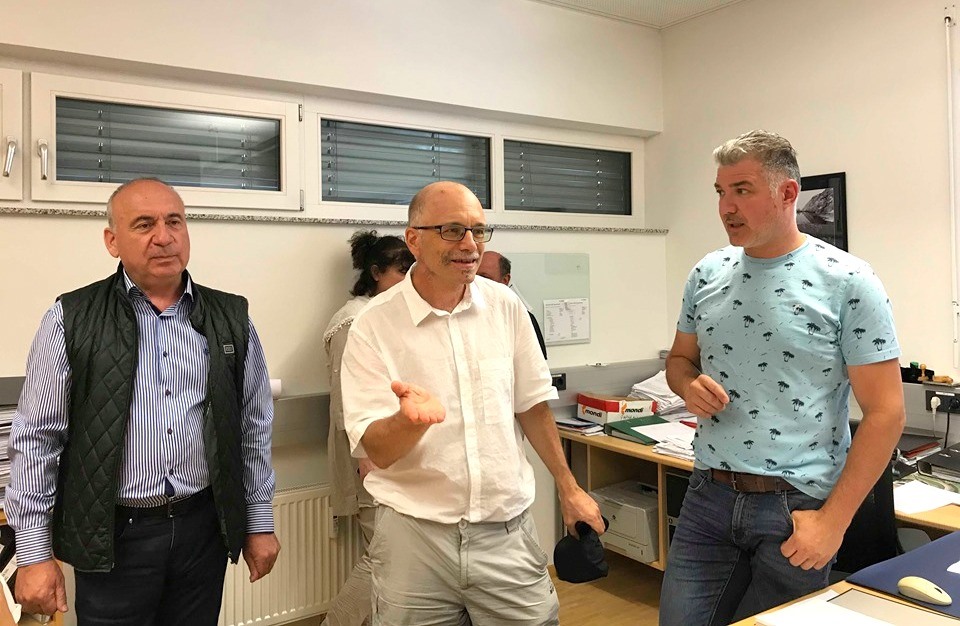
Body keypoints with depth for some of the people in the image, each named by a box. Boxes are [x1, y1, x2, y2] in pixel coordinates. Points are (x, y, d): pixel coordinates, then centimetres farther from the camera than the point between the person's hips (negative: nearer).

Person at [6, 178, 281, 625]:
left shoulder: (230, 318, 2)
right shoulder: (71, 319, -4)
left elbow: (254, 428, 7)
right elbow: (35, 439, -3)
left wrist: (260, 523, 9)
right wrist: (34, 553, -3)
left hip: (205, 526, 3)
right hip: (112, 536, -2)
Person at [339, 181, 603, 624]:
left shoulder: (505, 306, 0)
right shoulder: (374, 325, -9)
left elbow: (532, 405, 8)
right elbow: (377, 451, -11)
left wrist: (568, 489, 11)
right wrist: (410, 417, -31)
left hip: (506, 532, 3)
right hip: (414, 536, -2)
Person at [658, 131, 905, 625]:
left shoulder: (848, 281, -10)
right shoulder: (707, 273, 4)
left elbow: (884, 412, -9)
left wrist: (834, 519, -13)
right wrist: (689, 386, -9)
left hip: (798, 507, -3)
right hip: (709, 497, 4)